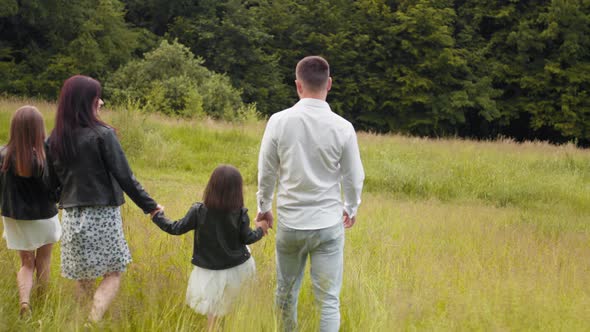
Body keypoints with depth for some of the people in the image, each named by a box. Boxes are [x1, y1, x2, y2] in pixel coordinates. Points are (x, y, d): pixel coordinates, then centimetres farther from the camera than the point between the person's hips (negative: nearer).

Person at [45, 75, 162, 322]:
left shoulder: (55, 139, 2)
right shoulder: (102, 134, -13)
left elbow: (51, 183, 9)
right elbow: (124, 177, -13)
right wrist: (149, 205, -3)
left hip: (72, 217, 5)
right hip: (102, 215, -5)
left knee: (82, 276, 16)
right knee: (112, 274, 5)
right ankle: (93, 323, -11)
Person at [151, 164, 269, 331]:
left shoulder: (198, 211, -16)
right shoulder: (240, 213, -16)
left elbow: (176, 229, -8)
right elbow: (246, 238, -4)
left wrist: (157, 216, 9)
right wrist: (260, 230, 17)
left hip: (209, 270, 0)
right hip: (237, 267, 0)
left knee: (212, 308, 16)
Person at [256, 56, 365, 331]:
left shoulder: (279, 121, -8)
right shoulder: (342, 127, -10)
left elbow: (266, 172, 1)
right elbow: (354, 178, 1)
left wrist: (264, 206, 19)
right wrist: (351, 208, 21)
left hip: (290, 223, 1)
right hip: (328, 225, -1)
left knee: (286, 292, 18)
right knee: (329, 300, 5)